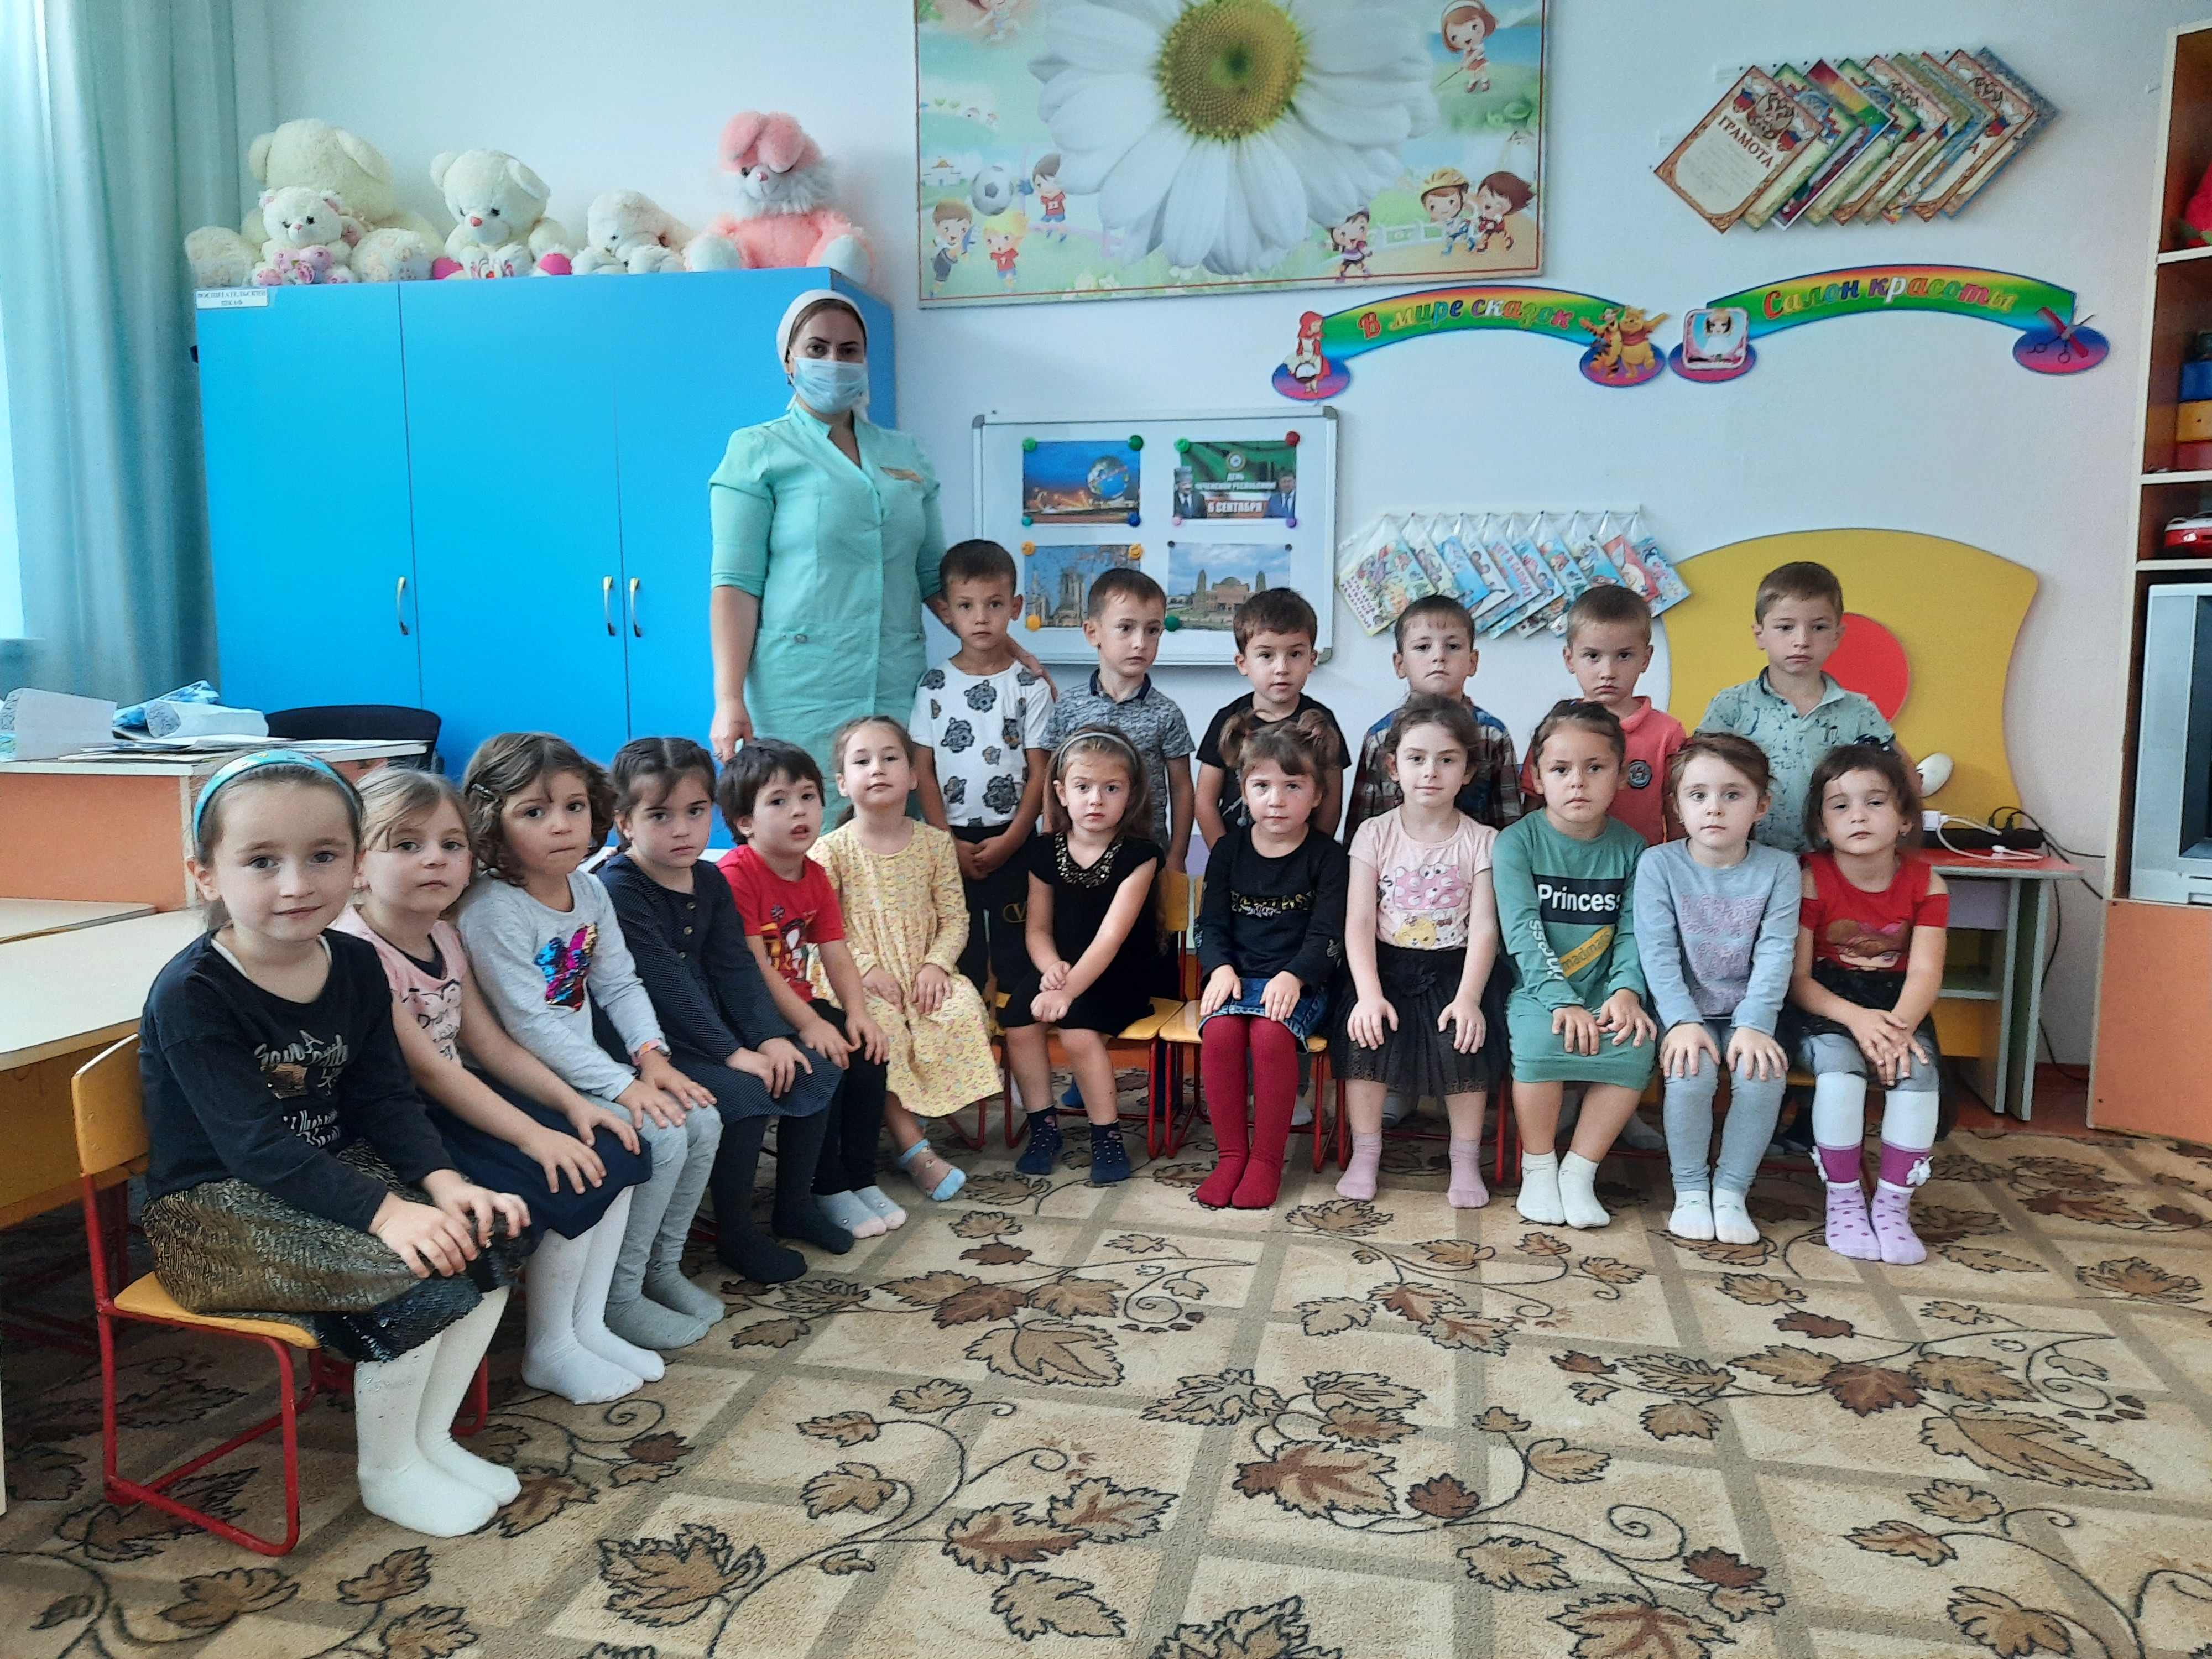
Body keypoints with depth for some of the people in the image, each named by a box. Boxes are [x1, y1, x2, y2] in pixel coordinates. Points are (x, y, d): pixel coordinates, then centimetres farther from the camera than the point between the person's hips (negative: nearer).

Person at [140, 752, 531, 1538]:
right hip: (216, 1209, -7)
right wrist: (385, 1211, -34)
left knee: (492, 1241, -9)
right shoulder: (190, 993, -20)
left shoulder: (355, 966, 1)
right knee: (417, 1279, -24)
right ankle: (388, 1472, 0)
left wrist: (444, 1182, -15)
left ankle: (430, 1435, 8)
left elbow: (385, 1097, 3)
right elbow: (257, 1145, -26)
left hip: (334, 1172, 7)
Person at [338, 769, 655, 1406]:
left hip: (461, 1103, 9)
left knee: (614, 1153, -1)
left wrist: (574, 1105, -2)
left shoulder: (444, 939, 7)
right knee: (572, 1185, -19)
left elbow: (491, 1045, 10)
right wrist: (534, 1136, -26)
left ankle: (588, 1327, 10)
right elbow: (427, 1070, -23)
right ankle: (550, 1351, 3)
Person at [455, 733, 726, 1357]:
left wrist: (652, 1055, -9)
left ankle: (662, 1266, 15)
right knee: (659, 1138, -19)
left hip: (585, 1067, 8)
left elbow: (620, 984, 8)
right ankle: (616, 1298, -2)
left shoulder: (589, 892, 5)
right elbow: (532, 1024, -24)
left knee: (702, 1120, -3)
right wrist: (623, 1086, -25)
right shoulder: (493, 909, -21)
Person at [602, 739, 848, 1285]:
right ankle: (736, 1236, -7)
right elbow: (666, 984, -23)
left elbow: (736, 967, 2)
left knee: (814, 1073, -2)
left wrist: (770, 1035, -13)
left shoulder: (709, 880, 6)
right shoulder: (617, 889, -19)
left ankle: (795, 1206, 16)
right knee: (743, 1095, -27)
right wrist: (731, 1052, -24)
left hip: (714, 1025, 8)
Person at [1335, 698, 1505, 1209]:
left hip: (1454, 969, 0)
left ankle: (1466, 1160, -5)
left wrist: (1468, 997, -20)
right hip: (1386, 966, 1)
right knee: (1365, 1033, -25)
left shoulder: (1481, 841, 1)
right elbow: (1359, 921, -5)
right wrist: (1369, 993, -18)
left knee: (1465, 1039, -26)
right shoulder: (1375, 835, 1)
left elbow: (1484, 928, -6)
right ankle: (1365, 1154, -7)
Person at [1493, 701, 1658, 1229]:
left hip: (1602, 992, 3)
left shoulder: (1631, 848, 6)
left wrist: (1627, 991, -18)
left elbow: (1632, 933, 1)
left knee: (1636, 1046, -25)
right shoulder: (1517, 843, -5)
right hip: (1536, 990, -3)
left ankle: (1580, 1170, -6)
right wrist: (1563, 1002, -24)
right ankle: (1538, 1166, -7)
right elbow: (1524, 933, -13)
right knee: (1540, 1042, -32)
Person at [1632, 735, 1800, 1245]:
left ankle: (1731, 1189, -4)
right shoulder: (1658, 864, -5)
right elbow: (1657, 951, -11)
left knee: (1762, 1076, -25)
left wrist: (1753, 1025, -21)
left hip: (1748, 1014, 1)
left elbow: (1775, 954, -9)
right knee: (1691, 1074, -27)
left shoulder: (1778, 868, -2)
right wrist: (1682, 1021, -22)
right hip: (1683, 1011, -1)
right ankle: (1690, 1189, -5)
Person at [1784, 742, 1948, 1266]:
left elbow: (1925, 972, -9)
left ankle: (1893, 1204, -11)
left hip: (1898, 1009, 2)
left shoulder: (1925, 884, 0)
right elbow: (1797, 977, -11)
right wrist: (1855, 1018, -27)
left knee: (1919, 1071, -27)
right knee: (1840, 1067, -31)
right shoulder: (1810, 880, -7)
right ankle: (1844, 1201, -13)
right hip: (1824, 1007, -2)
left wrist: (1899, 1024, -29)